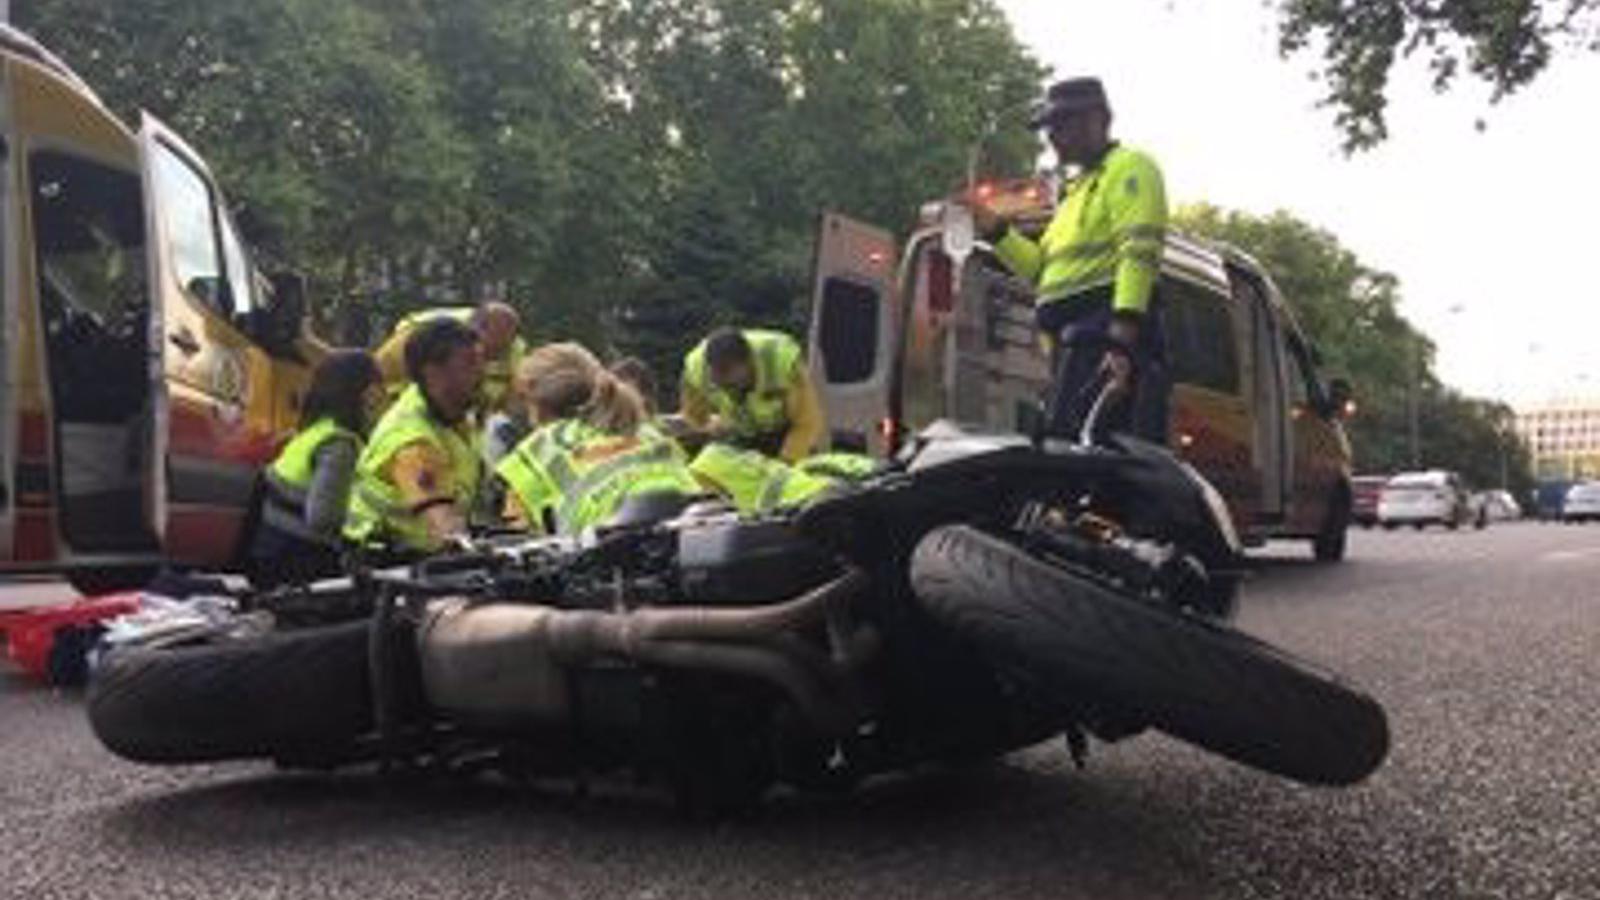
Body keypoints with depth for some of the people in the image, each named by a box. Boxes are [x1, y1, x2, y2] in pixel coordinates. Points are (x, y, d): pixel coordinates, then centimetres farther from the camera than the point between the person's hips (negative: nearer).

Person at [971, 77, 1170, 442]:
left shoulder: (1130, 168, 1)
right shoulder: (1080, 187, 31)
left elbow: (1138, 255, -14)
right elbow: (1043, 268, 30)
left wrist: (1122, 336, -26)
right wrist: (994, 228, 19)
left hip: (1105, 331, -10)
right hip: (1075, 342, 10)